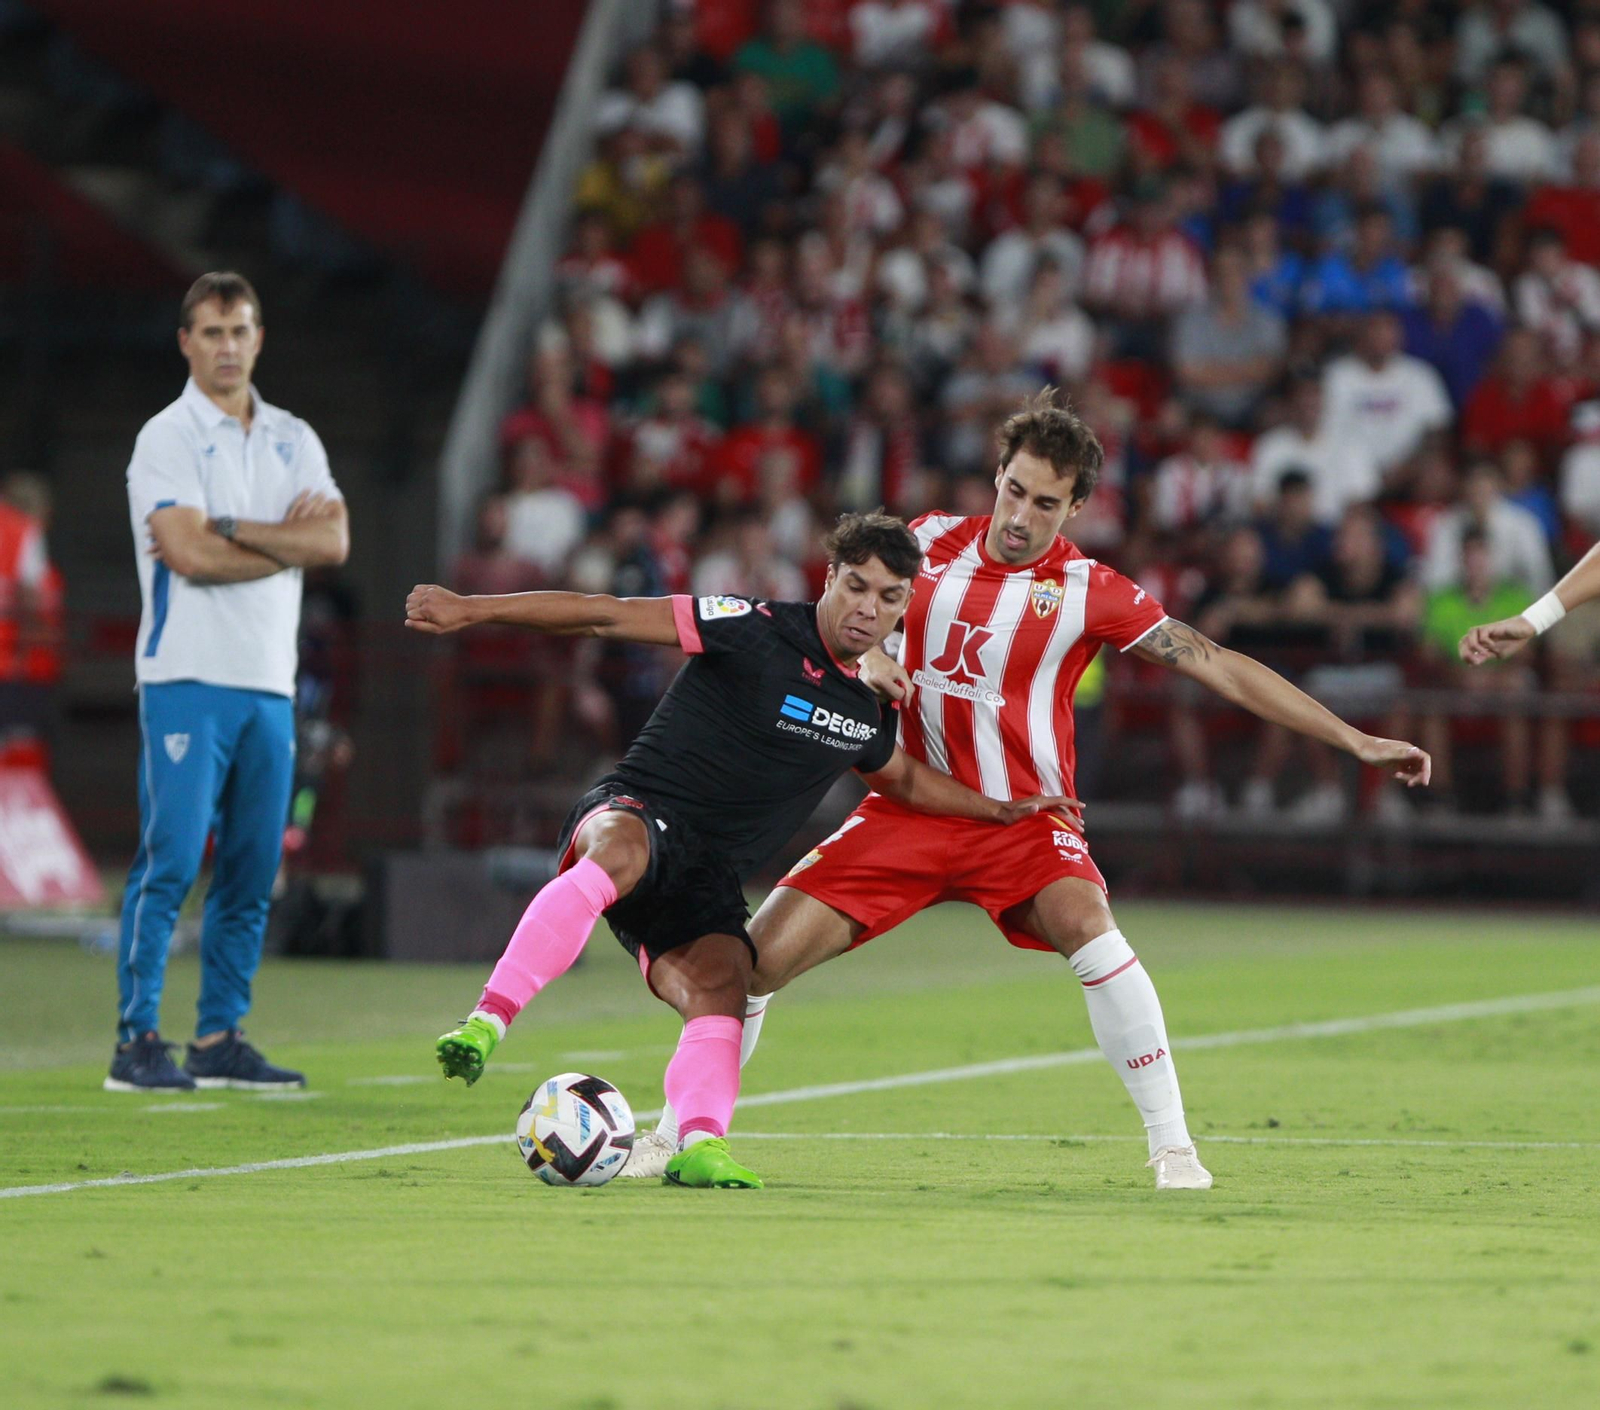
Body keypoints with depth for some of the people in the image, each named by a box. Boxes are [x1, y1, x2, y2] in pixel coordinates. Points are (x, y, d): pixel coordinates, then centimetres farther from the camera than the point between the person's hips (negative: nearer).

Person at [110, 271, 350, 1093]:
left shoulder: (293, 440, 14)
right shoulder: (166, 439, -3)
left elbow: (333, 542, -1)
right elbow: (191, 556, -15)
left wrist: (229, 528, -11)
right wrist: (289, 539, -4)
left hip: (270, 683, 6)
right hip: (187, 677, -6)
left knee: (252, 872, 5)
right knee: (169, 862, -11)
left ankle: (219, 1040, 11)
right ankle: (136, 1041, -10)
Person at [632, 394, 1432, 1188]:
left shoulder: (1089, 591, -8)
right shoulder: (933, 543, 1)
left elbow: (1218, 667, -8)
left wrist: (1355, 741, -10)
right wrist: (863, 656, -16)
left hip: (1022, 818, -2)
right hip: (909, 805, 3)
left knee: (1088, 927, -33)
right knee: (757, 959, -7)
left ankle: (1172, 1147, -24)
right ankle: (675, 1133, 15)